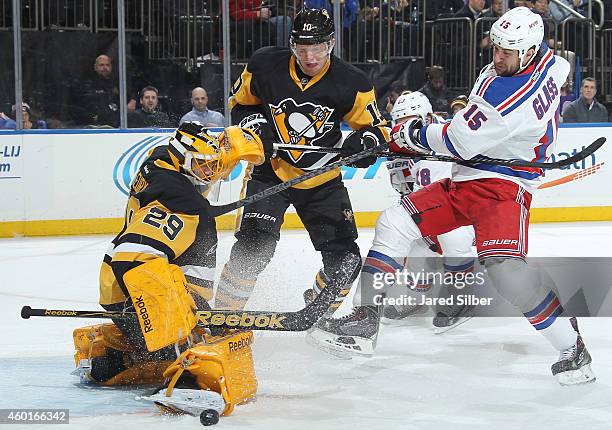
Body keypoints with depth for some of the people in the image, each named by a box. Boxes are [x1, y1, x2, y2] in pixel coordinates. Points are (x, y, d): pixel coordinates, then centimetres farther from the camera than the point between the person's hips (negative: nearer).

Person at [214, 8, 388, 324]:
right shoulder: (265, 67, -13)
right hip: (270, 171, -2)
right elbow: (240, 103, 6)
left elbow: (376, 128, -2)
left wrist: (364, 141, -25)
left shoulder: (350, 84, -14)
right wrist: (254, 124, -14)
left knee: (344, 260, 0)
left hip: (322, 180, 2)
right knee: (254, 245, -21)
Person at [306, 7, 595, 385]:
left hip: (503, 186, -10)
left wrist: (413, 134, -4)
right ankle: (365, 316, 9)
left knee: (504, 266, -30)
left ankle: (572, 347, -15)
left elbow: (460, 142, -22)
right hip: (465, 181, 10)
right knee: (395, 223, 2)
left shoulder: (513, 95, -27)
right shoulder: (545, 58, 1)